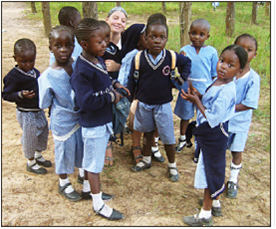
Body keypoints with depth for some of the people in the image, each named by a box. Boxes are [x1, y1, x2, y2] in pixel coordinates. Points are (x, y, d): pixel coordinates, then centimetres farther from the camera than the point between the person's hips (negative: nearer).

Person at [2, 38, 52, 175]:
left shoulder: (35, 72, 3)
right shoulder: (13, 76, -18)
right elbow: (6, 95, -17)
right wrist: (21, 95, -30)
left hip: (39, 110, 8)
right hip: (26, 113, -7)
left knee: (43, 132, 19)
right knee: (30, 136, 5)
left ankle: (38, 156, 42)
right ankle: (30, 162, 26)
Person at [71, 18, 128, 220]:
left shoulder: (99, 60, 2)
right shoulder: (82, 71, -26)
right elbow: (86, 101, -31)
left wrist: (114, 84, 1)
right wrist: (111, 96, -22)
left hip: (105, 120, 8)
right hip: (93, 125, -8)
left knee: (95, 160, 25)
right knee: (94, 163, 7)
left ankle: (91, 188, 46)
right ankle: (98, 205, 22)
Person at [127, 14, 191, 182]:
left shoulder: (172, 57, -12)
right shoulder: (138, 58, -11)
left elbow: (187, 62, 9)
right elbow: (132, 80, -1)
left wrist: (182, 79, -1)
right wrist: (128, 99, -2)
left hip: (163, 105, -1)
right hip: (143, 104, 1)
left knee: (168, 137, 6)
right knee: (147, 133, 20)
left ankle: (172, 166, 26)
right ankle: (146, 160, 39)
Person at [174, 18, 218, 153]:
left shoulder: (211, 52, -4)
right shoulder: (184, 50, -1)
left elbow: (214, 74, 2)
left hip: (204, 91, -1)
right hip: (186, 90, 2)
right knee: (185, 115, 18)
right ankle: (182, 140, 40)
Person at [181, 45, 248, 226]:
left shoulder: (226, 92, -28)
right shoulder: (218, 81, 1)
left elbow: (213, 119, -28)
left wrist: (196, 101, -20)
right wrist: (198, 95, -6)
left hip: (214, 135, -9)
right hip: (210, 134, 9)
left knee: (211, 170, 5)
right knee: (213, 168, 23)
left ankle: (205, 214, 22)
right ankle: (215, 202, 43)